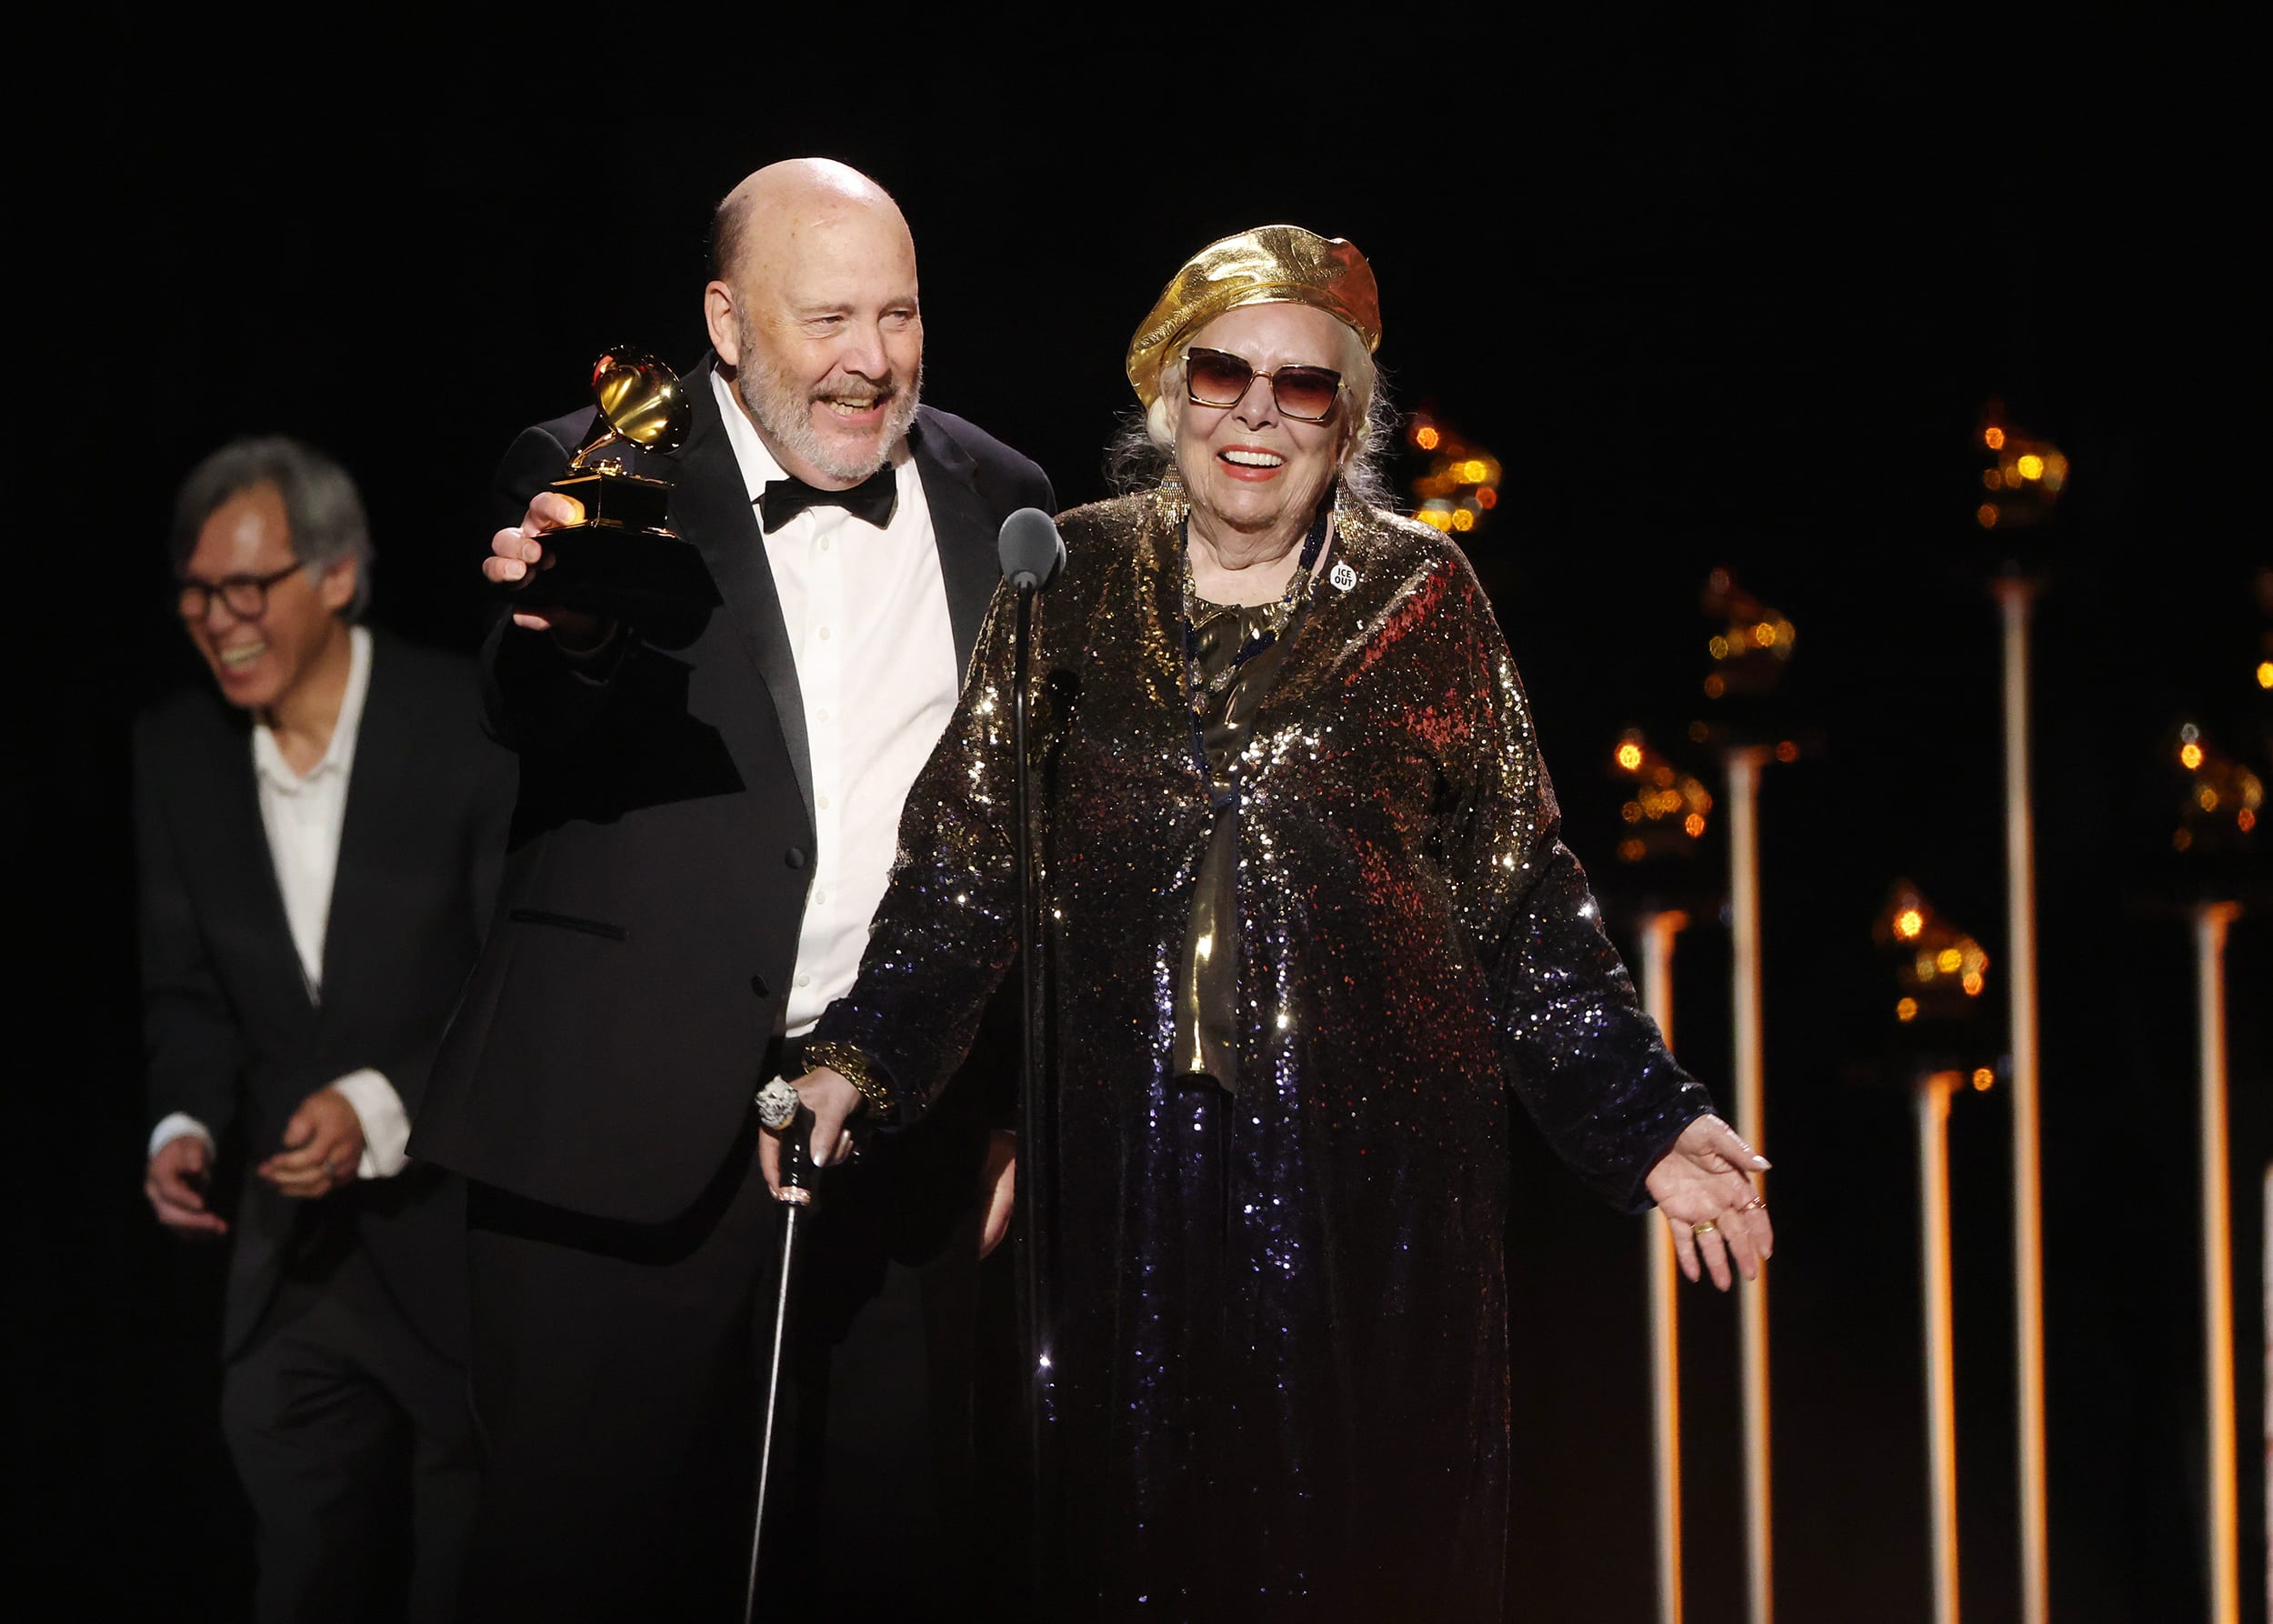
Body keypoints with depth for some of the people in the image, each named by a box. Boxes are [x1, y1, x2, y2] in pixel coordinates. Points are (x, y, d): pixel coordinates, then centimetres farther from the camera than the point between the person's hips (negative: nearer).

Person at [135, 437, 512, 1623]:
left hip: (464, 1244, -4)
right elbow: (187, 991, 8)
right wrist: (185, 1125, -11)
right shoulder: (177, 749, 2)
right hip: (293, 1256, 4)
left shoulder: (473, 723, -13)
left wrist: (383, 1106, -26)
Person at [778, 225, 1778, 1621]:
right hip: (1130, 1155, 1)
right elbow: (966, 855, 3)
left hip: (1373, 1155, -1)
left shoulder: (1419, 597, 3)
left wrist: (1648, 1122, -3)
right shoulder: (1074, 582, 5)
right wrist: (859, 1061, -10)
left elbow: (1520, 894, 3)